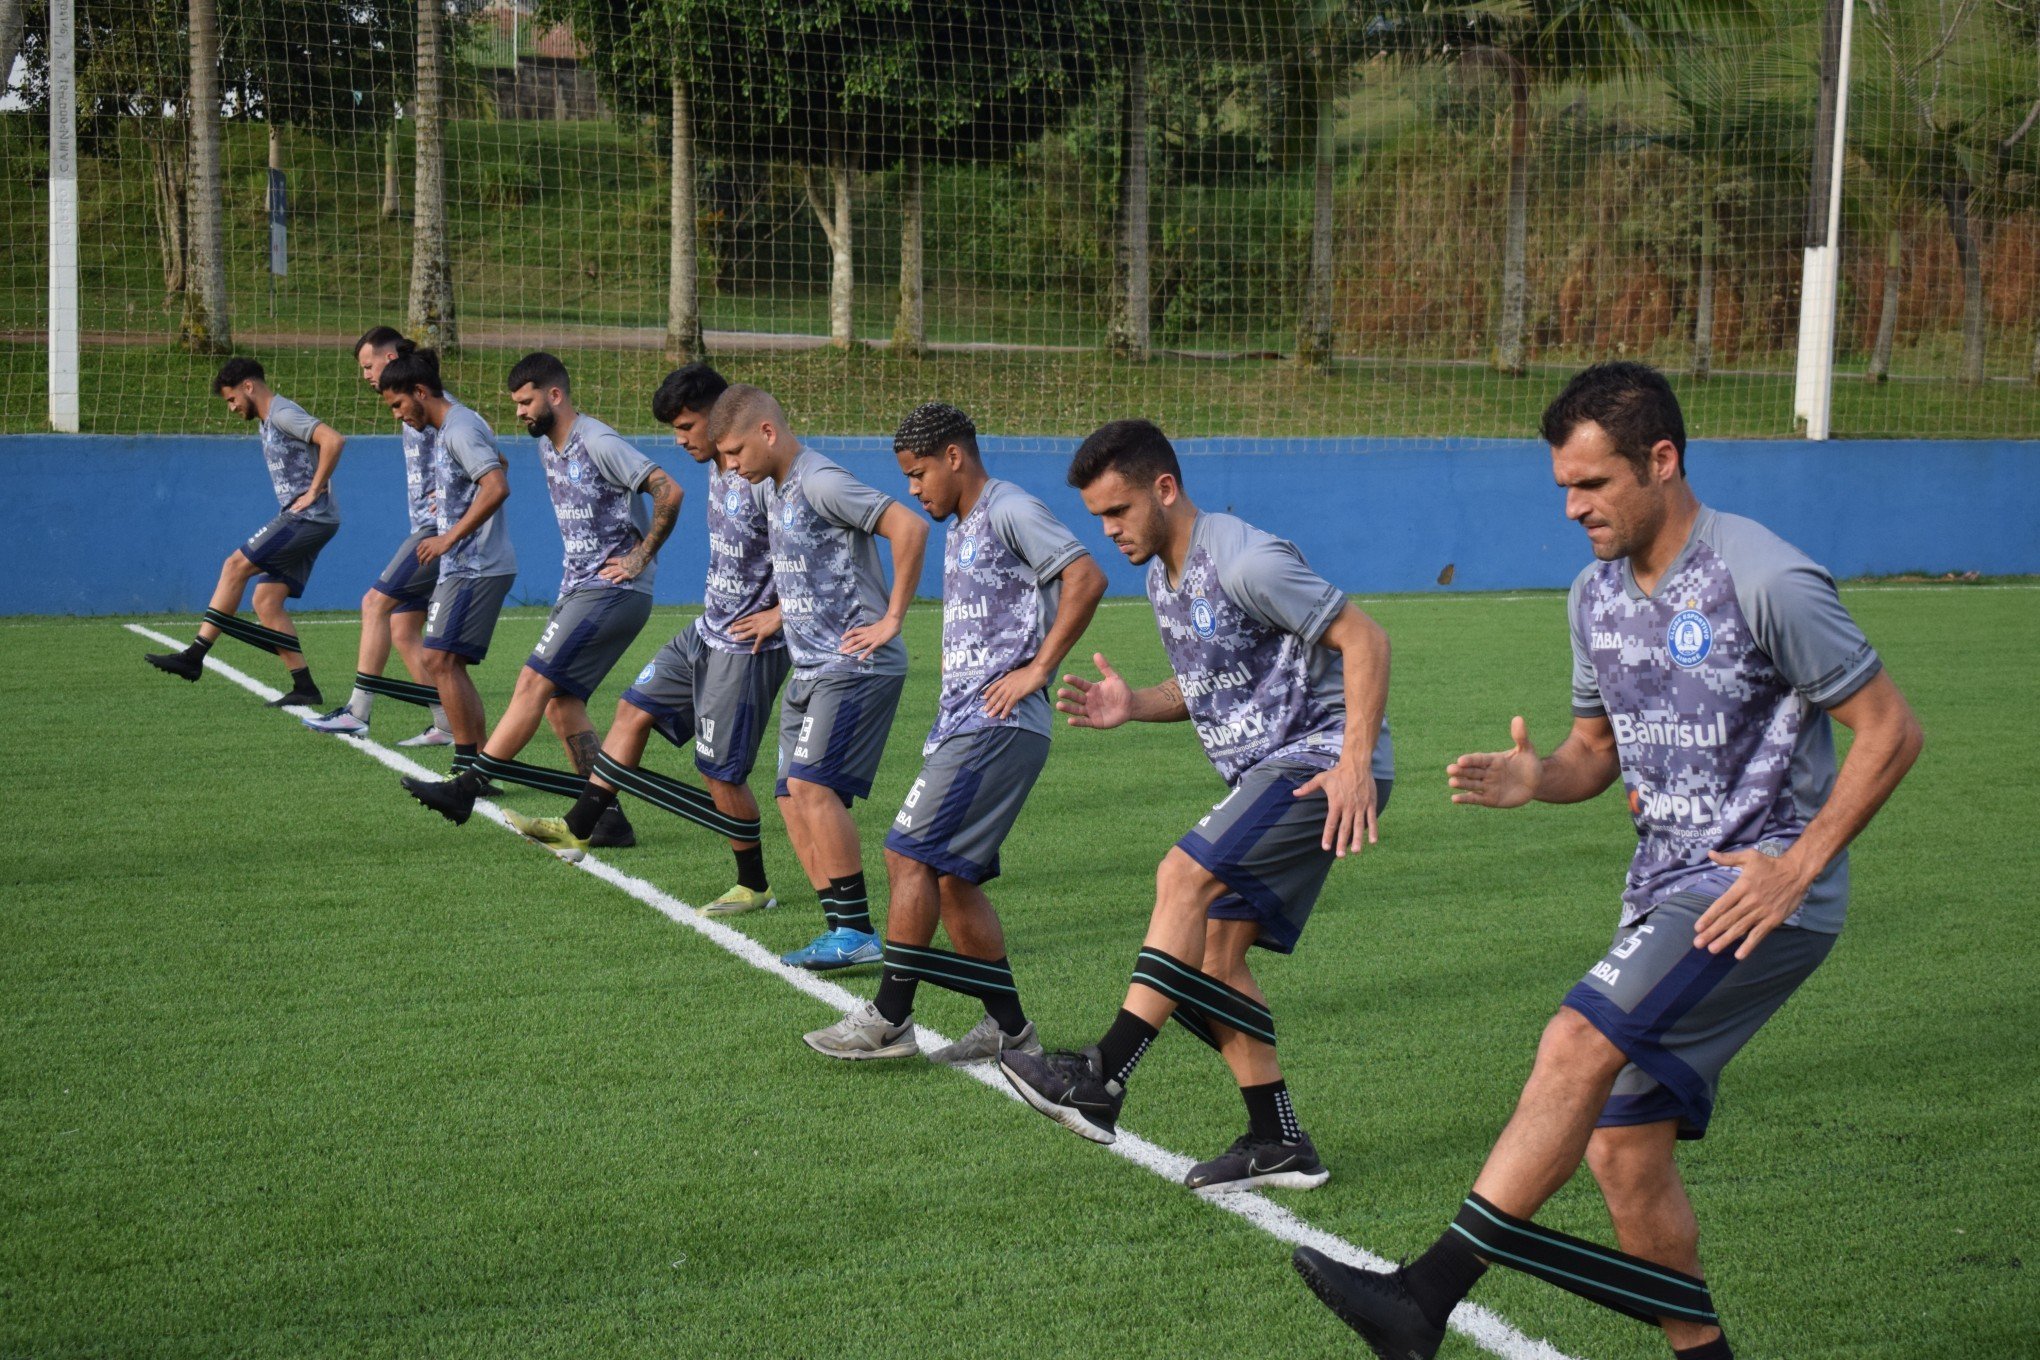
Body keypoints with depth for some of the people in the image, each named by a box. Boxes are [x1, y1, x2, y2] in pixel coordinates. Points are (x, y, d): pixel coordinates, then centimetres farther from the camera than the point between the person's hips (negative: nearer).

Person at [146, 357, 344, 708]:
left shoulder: (283, 413, -10)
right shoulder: (267, 424, 22)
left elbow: (333, 440, -23)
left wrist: (313, 492, -19)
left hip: (310, 517, -10)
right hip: (299, 520, 10)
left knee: (236, 566, -14)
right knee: (266, 600, 3)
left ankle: (194, 657, -13)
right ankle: (304, 688, 1)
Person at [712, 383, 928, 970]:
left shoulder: (821, 482, -15)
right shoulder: (774, 489, 15)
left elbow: (910, 527, -24)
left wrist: (891, 619, -20)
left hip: (855, 665, -10)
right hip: (809, 669, 10)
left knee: (812, 785, -18)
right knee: (793, 799, 5)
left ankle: (857, 931, -13)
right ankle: (841, 930, 9)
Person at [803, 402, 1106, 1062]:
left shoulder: (1011, 510, -8)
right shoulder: (962, 531, 22)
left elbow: (1086, 579, -19)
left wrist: (1037, 670, -18)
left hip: (995, 729, -10)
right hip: (963, 727, 10)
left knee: (910, 855, -12)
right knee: (951, 876, 8)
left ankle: (889, 1019, -6)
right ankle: (1008, 1027, 14)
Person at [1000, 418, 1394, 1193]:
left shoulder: (1244, 562, -17)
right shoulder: (1162, 577, 13)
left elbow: (1364, 640, -17)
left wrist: (1356, 762, -25)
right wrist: (1134, 707, 4)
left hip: (1320, 763, -10)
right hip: (1265, 775, 10)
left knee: (1185, 876, -23)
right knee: (1214, 950, 3)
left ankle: (1101, 1083, -23)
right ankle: (1277, 1143, 8)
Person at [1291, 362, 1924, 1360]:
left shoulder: (1765, 582, -14)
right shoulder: (1596, 594, 9)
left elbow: (1890, 730, -10)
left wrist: (1796, 867, -16)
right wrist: (1537, 777, -4)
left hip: (1760, 892, -8)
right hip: (1664, 892, 8)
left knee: (1578, 1044, -24)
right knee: (1622, 1150, 4)